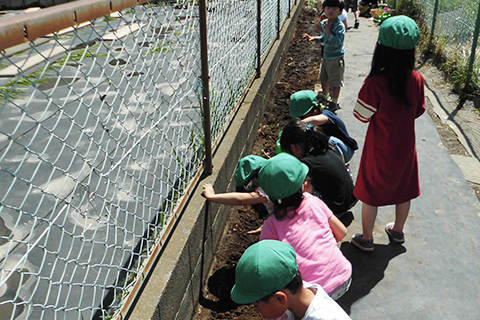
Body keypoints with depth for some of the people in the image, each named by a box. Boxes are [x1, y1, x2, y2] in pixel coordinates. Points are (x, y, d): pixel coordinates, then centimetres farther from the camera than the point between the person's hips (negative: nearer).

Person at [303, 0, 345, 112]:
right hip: (326, 56, 8)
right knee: (324, 78, 22)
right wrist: (314, 38, 3)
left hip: (336, 58, -8)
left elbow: (336, 43, -30)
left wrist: (328, 31, -32)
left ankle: (334, 102, 16)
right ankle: (325, 96, 43)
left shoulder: (340, 26, -20)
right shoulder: (324, 23, 2)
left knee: (335, 81, 2)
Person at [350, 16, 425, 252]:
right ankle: (398, 231, 44)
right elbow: (418, 111, 2)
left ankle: (366, 238, 29)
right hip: (405, 146, 5)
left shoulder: (375, 84, -28)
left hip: (380, 150, -4)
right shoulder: (417, 80, -13)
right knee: (403, 190, 23)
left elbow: (362, 116, -16)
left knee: (371, 193, 13)